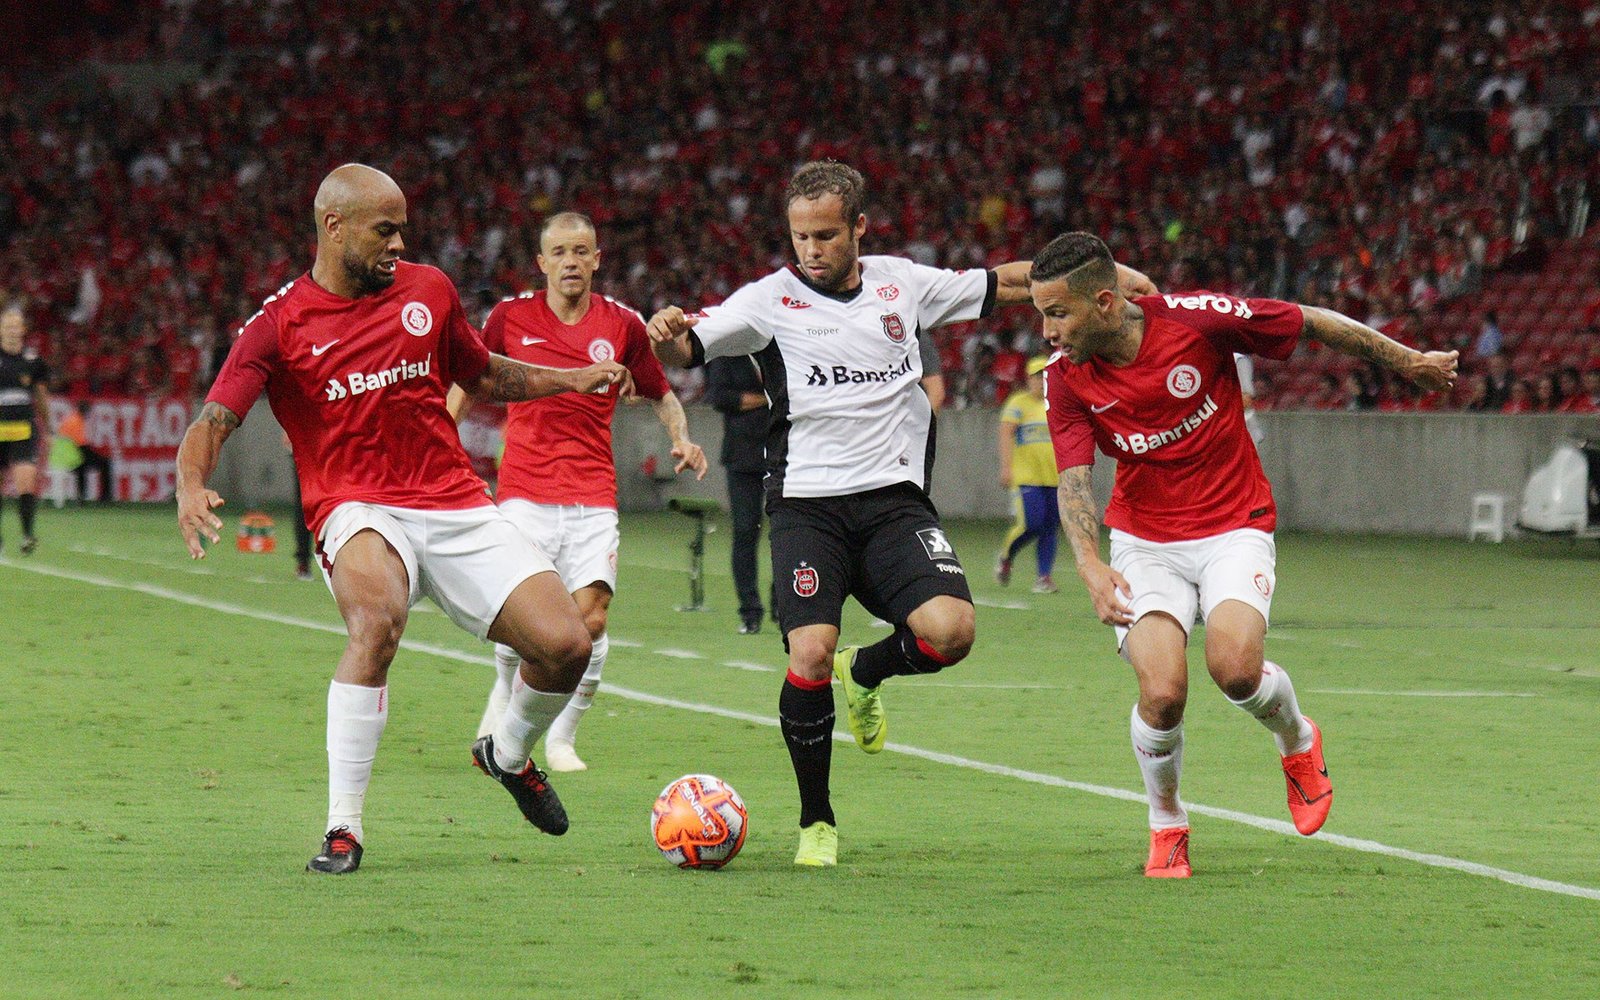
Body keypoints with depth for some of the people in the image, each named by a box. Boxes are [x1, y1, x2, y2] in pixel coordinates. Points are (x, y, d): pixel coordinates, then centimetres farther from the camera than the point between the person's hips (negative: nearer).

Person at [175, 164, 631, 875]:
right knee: (376, 617, -37)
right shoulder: (279, 325, -5)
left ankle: (510, 754, 27)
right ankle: (343, 829, -29)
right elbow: (213, 422, -11)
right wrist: (191, 486, -31)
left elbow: (482, 374, 26)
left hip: (456, 504, 4)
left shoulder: (428, 290, 8)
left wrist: (574, 380, 19)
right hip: (358, 512, -4)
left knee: (566, 645, -9)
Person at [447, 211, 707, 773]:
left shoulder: (623, 325, 5)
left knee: (591, 617, -11)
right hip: (524, 490, -1)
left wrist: (681, 438, -1)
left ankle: (562, 738, 5)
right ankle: (505, 694, 17)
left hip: (593, 499, 1)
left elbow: (661, 394, 17)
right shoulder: (511, 316, 3)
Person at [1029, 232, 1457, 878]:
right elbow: (1073, 481, -14)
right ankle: (1167, 826, 8)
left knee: (1234, 668, -26)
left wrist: (1407, 362, 6)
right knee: (1162, 692, -20)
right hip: (1144, 542, 2)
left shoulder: (1197, 319, -19)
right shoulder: (1066, 378, -10)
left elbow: (1313, 324, -6)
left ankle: (1298, 740, 10)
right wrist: (1091, 567, -34)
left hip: (1234, 528, -2)